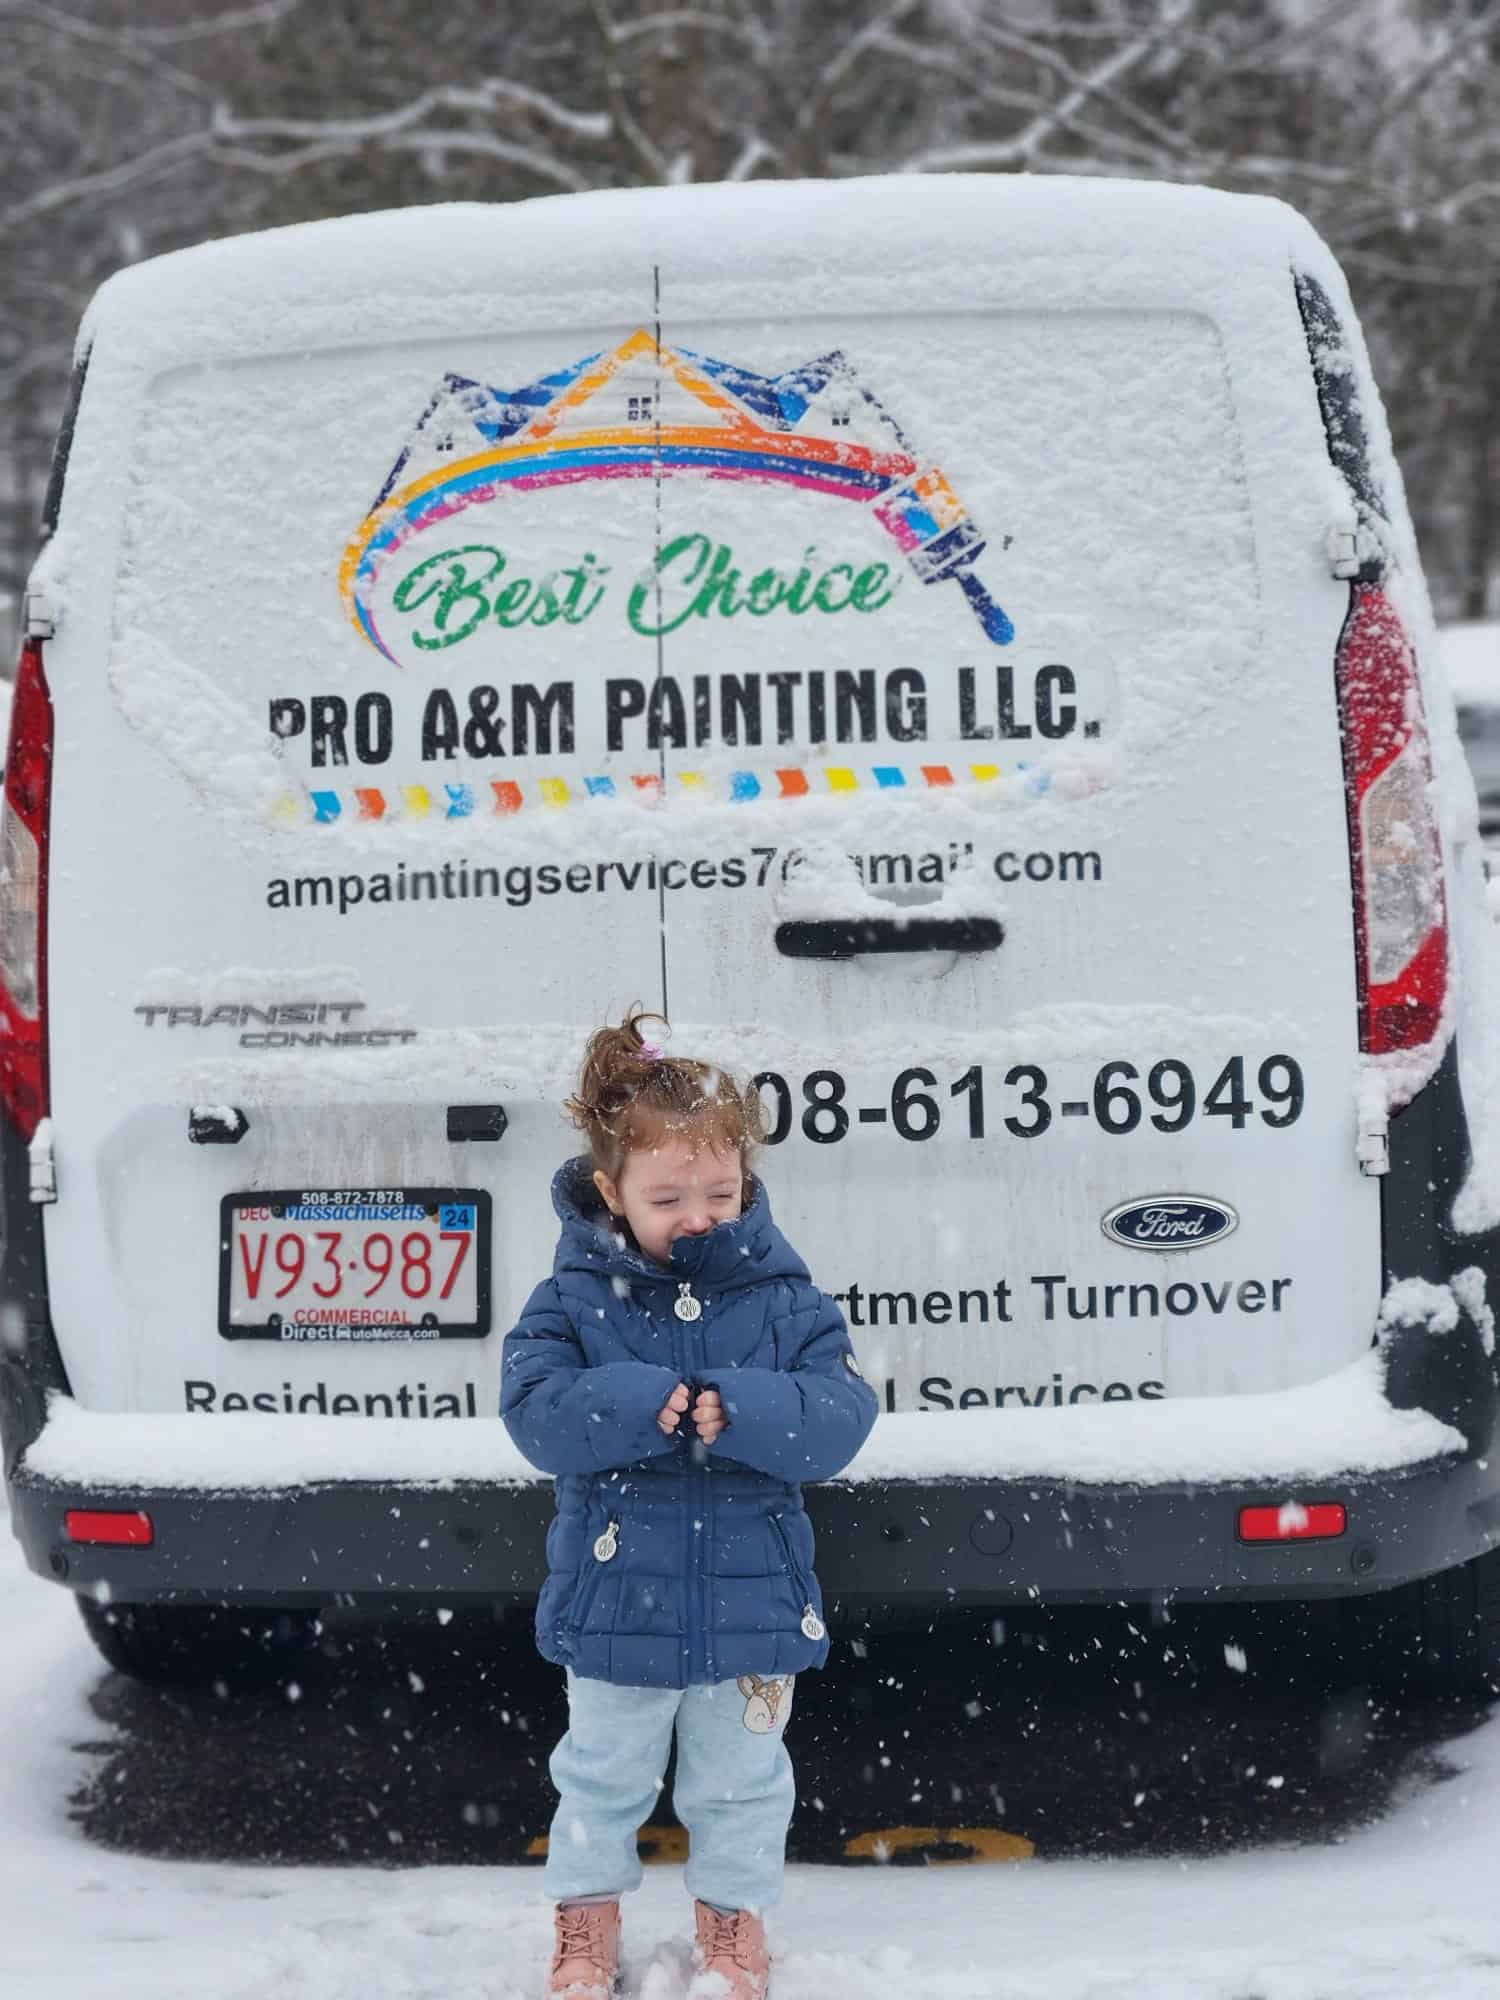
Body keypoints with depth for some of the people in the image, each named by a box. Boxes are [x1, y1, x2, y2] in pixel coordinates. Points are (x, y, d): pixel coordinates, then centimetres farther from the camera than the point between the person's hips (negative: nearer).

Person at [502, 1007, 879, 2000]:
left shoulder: (787, 1302, -7)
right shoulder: (576, 1298, -9)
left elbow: (839, 1419, -15)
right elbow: (535, 1407, -18)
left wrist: (738, 1414, -30)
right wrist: (637, 1405, -30)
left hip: (750, 1600, 1)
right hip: (615, 1599, 0)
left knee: (740, 1779, 15)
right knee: (604, 1772, 16)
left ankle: (733, 1918, 34)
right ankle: (588, 1916, 35)